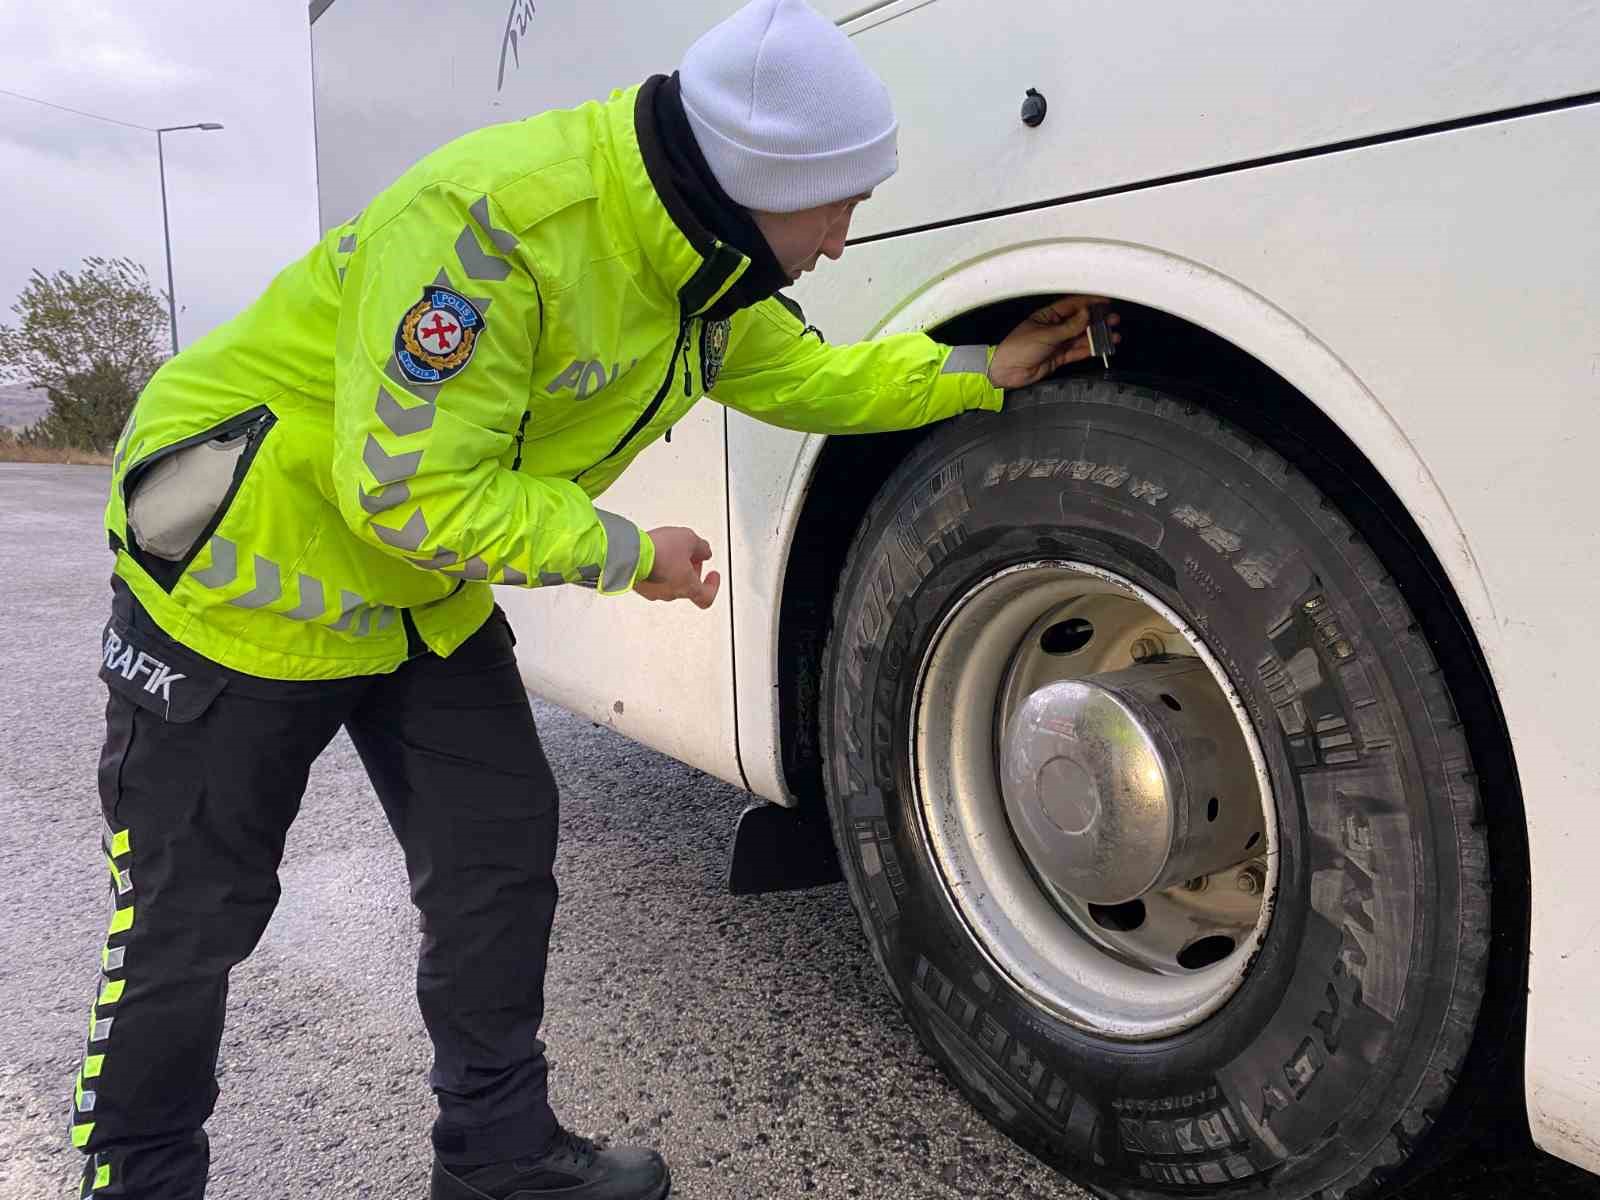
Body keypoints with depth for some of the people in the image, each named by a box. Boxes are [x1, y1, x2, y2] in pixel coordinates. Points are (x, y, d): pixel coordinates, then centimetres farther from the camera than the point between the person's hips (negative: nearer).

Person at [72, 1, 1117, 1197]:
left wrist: (983, 371, 5)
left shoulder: (708, 263, -4)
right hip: (250, 565, -7)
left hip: (429, 590, 8)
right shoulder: (492, 220, -32)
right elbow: (408, 489, -32)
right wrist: (628, 555, -22)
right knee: (190, 918, 5)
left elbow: (805, 377, 12)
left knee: (502, 857, 7)